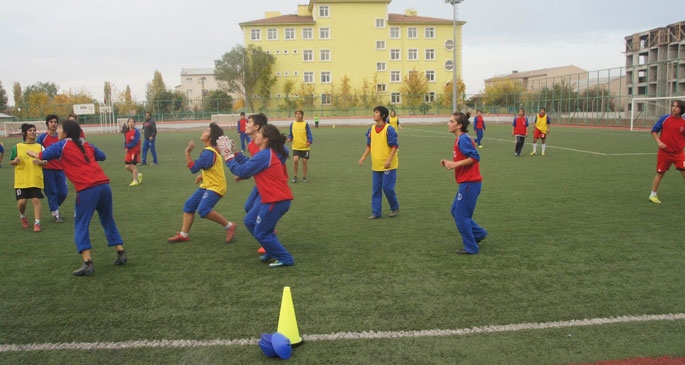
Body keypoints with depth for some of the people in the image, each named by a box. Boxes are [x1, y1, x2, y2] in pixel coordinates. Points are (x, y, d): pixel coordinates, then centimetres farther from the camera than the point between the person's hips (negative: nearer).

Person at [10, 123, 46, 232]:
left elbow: (45, 163, 8)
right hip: (21, 180, 0)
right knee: (22, 201, -1)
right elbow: (11, 162, 10)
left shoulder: (39, 147, 5)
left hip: (36, 180, 0)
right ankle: (22, 216, 30)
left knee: (36, 200, -7)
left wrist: (40, 162, -14)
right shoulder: (17, 147, 4)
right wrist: (15, 161, -13)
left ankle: (37, 223, 1)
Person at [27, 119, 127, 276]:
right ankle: (121, 253, 17)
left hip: (87, 189, -5)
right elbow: (102, 156, 29)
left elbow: (43, 155, -2)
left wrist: (32, 153, 18)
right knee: (108, 221, 19)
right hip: (104, 184, 5)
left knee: (81, 225, 4)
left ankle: (87, 263, -5)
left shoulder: (61, 145, 7)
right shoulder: (86, 145, 20)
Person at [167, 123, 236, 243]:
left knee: (203, 210, -25)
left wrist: (187, 152, -23)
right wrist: (203, 177, 17)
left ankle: (229, 226, -10)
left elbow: (194, 168, -23)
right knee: (189, 205, 8)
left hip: (215, 187, -10)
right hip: (207, 185, 10)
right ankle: (184, 234, 16)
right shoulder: (211, 149, 9)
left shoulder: (208, 152, -22)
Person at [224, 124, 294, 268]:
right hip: (270, 197, 10)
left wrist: (228, 156, -3)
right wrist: (235, 154, 13)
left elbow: (242, 171, -14)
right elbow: (249, 164, 16)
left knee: (261, 233, 2)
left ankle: (285, 259, 11)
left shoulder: (264, 155, -20)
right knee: (250, 221, 18)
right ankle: (272, 251, 27)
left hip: (276, 200, -10)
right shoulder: (268, 153, 10)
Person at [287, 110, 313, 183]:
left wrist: (309, 142, -20)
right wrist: (289, 138, -6)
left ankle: (304, 177, 21)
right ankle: (295, 176, 2)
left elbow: (309, 135, -4)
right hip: (296, 147, 1)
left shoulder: (305, 124, -3)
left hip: (305, 147, -1)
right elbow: (291, 134, 14)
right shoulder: (292, 124, 4)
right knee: (295, 160, -15)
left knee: (304, 162, 4)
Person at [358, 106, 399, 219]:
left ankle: (395, 207, 20)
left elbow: (394, 146, -13)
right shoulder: (371, 129, 6)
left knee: (387, 187, -3)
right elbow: (369, 145, 15)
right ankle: (376, 212, 14)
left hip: (388, 165, -6)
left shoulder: (389, 129, -12)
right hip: (376, 165, 6)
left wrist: (389, 160, -22)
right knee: (376, 189, 7)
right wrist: (363, 157, 4)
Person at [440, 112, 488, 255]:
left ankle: (471, 247, 10)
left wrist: (455, 164, -24)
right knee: (455, 211, 18)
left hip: (469, 183, -10)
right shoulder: (460, 139, 15)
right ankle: (479, 233, 25)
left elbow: (475, 157, -24)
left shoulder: (463, 139, -15)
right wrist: (450, 163, 8)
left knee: (461, 216, -2)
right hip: (467, 182, 10)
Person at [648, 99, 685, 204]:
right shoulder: (664, 119, -6)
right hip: (664, 152, -1)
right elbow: (654, 131, 1)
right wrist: (659, 142, -12)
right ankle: (653, 195, 25)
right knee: (660, 173, 9)